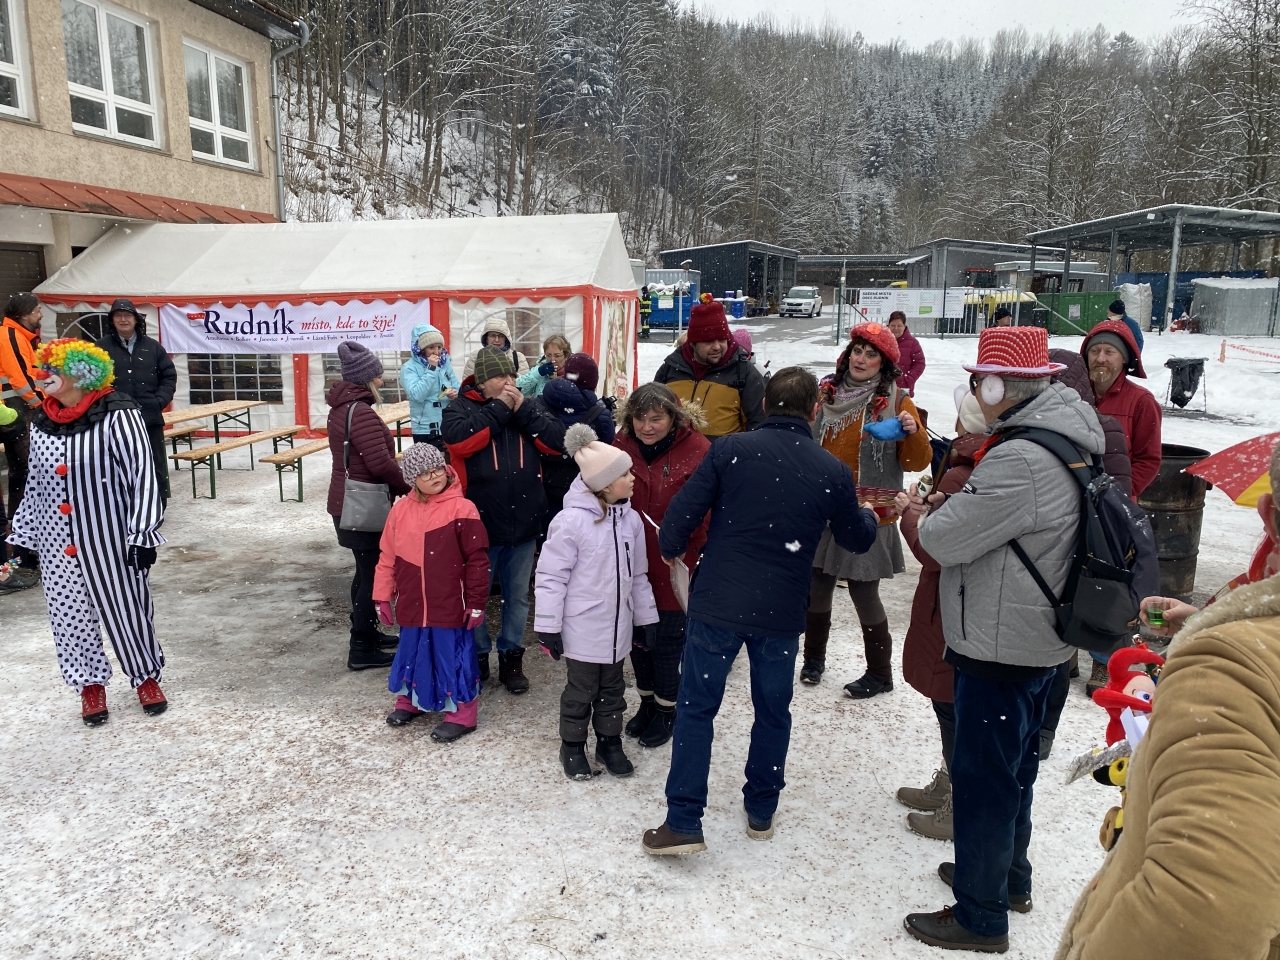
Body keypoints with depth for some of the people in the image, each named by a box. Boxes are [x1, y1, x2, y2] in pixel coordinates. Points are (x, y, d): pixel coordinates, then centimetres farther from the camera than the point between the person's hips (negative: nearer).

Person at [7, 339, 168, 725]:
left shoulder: (116, 416, -15)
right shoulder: (41, 422, 3)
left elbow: (143, 475, -15)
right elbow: (35, 484, 13)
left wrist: (142, 534, -16)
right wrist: (24, 536, 14)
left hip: (110, 538, -5)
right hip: (57, 544, 5)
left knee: (126, 609, 7)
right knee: (69, 614, 11)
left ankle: (146, 676, 29)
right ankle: (90, 684, 30)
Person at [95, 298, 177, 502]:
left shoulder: (153, 347, 7)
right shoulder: (101, 347, 0)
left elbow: (169, 376, 10)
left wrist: (160, 401, -3)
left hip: (149, 418, 2)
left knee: (156, 467, 8)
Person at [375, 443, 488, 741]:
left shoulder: (461, 508, -12)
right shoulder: (400, 510, 2)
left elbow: (477, 560, -9)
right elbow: (387, 557, 9)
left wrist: (476, 603, -8)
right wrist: (383, 596, 8)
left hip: (450, 606, -4)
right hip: (412, 605, 4)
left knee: (451, 657, 5)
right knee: (412, 653, 19)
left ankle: (460, 712, 20)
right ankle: (410, 700, 40)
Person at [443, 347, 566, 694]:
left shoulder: (528, 406, 7)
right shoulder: (461, 406, -2)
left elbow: (557, 441, -5)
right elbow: (458, 439, -23)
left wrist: (523, 409, -13)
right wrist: (498, 408, -18)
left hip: (524, 522, 3)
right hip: (480, 522, -3)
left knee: (518, 596, 14)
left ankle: (511, 657, 29)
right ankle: (477, 656, 28)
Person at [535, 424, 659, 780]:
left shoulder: (630, 519, -2)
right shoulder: (571, 521, -21)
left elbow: (638, 575, 9)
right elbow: (551, 576, -16)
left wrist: (645, 618, 13)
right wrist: (548, 627, -13)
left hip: (617, 627, 5)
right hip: (582, 629, -5)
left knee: (612, 690, 19)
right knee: (581, 691, 11)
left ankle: (610, 741, 38)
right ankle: (572, 747, 31)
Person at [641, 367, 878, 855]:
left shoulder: (731, 449, -8)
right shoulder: (834, 473, -3)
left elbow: (683, 510, -11)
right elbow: (858, 538, 11)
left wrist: (671, 550, 10)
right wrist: (869, 515, 34)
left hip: (717, 604, -1)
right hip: (782, 614, 2)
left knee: (696, 707, 9)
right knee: (773, 712, 20)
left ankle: (683, 824, 9)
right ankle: (761, 812, 34)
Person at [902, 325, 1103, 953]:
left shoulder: (1020, 461, -27)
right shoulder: (1067, 443, 5)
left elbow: (947, 542, -22)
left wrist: (928, 518, -2)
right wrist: (953, 507, 1)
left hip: (999, 648, -10)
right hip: (1039, 641, 10)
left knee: (982, 777, 5)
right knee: (1013, 766, 24)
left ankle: (980, 915, 21)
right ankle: (1009, 876, 43)